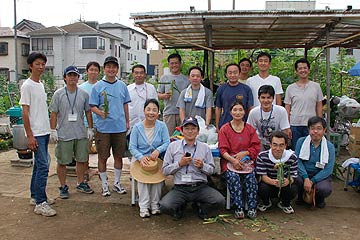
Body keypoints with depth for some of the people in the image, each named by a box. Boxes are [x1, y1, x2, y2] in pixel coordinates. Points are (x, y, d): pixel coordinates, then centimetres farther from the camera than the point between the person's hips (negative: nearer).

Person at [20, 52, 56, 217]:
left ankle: (35, 196, 26)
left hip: (44, 132, 9)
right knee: (43, 166, -10)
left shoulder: (41, 85, 15)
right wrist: (30, 135, -17)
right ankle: (40, 203, -4)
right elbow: (25, 112, -13)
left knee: (39, 164, 15)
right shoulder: (27, 86, -10)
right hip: (36, 134, -9)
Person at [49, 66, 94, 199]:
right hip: (63, 134, -3)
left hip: (81, 134, 3)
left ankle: (80, 183, 28)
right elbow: (53, 114, -1)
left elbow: (88, 112, 12)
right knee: (62, 162, 4)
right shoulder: (58, 94, -2)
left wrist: (90, 128, 8)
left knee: (82, 159, 12)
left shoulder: (84, 94, 5)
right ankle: (63, 187, 18)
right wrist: (53, 131, -6)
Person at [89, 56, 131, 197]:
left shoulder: (122, 85, 9)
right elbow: (92, 106, -3)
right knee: (103, 157, 5)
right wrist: (100, 113, -23)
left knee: (118, 156, 11)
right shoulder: (98, 87, -1)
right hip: (103, 127, -3)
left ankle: (116, 183, 26)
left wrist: (127, 122, 14)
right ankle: (104, 185, 20)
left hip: (120, 127, 3)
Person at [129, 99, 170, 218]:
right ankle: (143, 206, -20)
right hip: (140, 158, 0)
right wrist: (141, 157, -23)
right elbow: (132, 147, -5)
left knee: (158, 173, -28)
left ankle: (155, 204, -14)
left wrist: (158, 150, -27)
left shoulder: (162, 126, -1)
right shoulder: (137, 127, -2)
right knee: (142, 174, -28)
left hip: (157, 159, 0)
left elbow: (167, 143, -6)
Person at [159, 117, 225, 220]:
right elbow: (165, 170, 4)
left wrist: (202, 166, -9)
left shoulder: (205, 147, 10)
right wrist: (179, 164, -10)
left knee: (220, 201, -24)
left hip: (201, 187, 1)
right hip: (180, 188, -1)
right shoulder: (173, 146, 7)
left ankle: (200, 207, 11)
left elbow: (211, 170, 11)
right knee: (165, 206, -28)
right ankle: (179, 207, 11)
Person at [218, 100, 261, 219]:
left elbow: (256, 147, 8)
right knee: (233, 178, -31)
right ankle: (238, 208, -23)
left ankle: (252, 208, -18)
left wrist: (244, 153, -9)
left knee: (251, 178, -28)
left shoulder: (250, 129, 14)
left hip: (246, 161, 2)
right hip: (229, 161, -1)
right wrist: (233, 160, -16)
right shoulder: (224, 129, 7)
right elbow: (223, 149, 1)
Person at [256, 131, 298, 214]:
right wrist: (273, 182, -41)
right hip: (268, 183, 0)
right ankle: (266, 203, 8)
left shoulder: (292, 157, -14)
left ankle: (285, 204, 8)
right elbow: (263, 176, -18)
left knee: (293, 189, -31)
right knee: (262, 188, -33)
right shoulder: (262, 156, -18)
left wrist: (288, 181, -40)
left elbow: (293, 176, -14)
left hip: (284, 185, 1)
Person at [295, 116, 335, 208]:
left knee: (325, 189, -31)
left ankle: (319, 199, 10)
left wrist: (312, 181, -21)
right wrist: (306, 178, -25)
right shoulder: (301, 141, -5)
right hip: (303, 173, 1)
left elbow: (328, 169, -11)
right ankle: (301, 197, 5)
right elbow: (297, 161, -11)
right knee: (297, 180, -32)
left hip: (320, 176, 0)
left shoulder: (329, 147, -6)